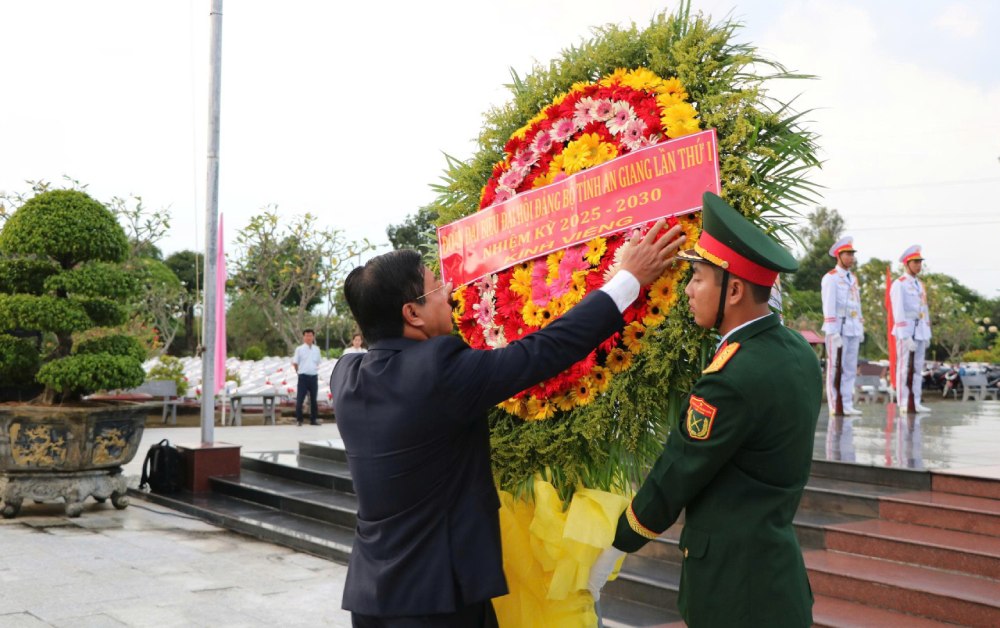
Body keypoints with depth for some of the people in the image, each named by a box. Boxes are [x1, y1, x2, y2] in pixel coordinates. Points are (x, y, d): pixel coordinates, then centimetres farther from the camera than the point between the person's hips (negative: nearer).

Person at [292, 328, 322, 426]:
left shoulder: (316, 349, 8)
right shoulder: (299, 349, -3)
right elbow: (295, 363, 2)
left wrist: (315, 369, 10)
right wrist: (299, 371, 5)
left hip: (314, 376, 4)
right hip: (303, 377, -4)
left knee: (313, 399, 9)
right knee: (300, 399, -3)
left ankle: (313, 419, 17)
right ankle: (298, 419, 5)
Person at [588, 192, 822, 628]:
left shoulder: (732, 379, -24)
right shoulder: (797, 350, 3)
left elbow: (671, 482, -14)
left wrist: (607, 557, -4)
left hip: (735, 588, -8)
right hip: (780, 571, 9)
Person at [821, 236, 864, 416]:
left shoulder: (853, 279, 18)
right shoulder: (830, 278, -6)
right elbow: (828, 306, -12)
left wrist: (861, 328, 14)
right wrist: (833, 332, -17)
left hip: (853, 329, 7)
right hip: (838, 328, -7)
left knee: (850, 368, 7)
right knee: (835, 368, -4)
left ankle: (847, 406, 10)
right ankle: (836, 407, -1)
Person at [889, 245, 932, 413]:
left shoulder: (919, 285, 16)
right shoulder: (899, 284, -9)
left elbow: (924, 310, 19)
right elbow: (898, 312, -16)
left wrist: (928, 335, 14)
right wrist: (905, 337, -21)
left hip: (920, 331, 8)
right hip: (906, 331, -8)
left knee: (917, 368, 7)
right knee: (904, 368, -5)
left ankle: (915, 403, 10)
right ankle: (903, 405, -2)